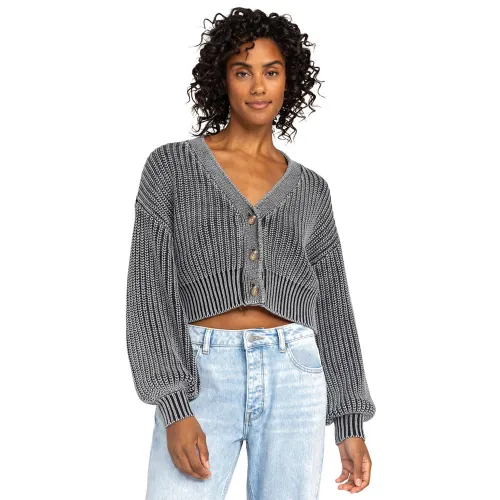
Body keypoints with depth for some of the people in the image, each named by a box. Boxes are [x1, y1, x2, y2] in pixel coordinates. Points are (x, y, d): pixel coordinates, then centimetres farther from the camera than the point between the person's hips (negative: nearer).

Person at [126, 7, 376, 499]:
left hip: (292, 376, 3)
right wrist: (174, 410, -14)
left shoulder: (310, 189, 11)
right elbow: (149, 291, -4)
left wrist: (351, 423, 8)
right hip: (202, 379, -2)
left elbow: (332, 306, 12)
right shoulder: (171, 165, 2)